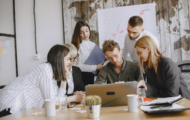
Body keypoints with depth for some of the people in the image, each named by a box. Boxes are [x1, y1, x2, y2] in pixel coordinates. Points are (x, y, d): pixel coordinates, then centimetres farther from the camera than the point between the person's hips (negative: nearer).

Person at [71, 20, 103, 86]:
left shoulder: (93, 45, 13)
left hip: (92, 76, 5)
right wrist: (96, 67, -15)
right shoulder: (76, 46, -8)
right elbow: (78, 66, -15)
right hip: (82, 77, -5)